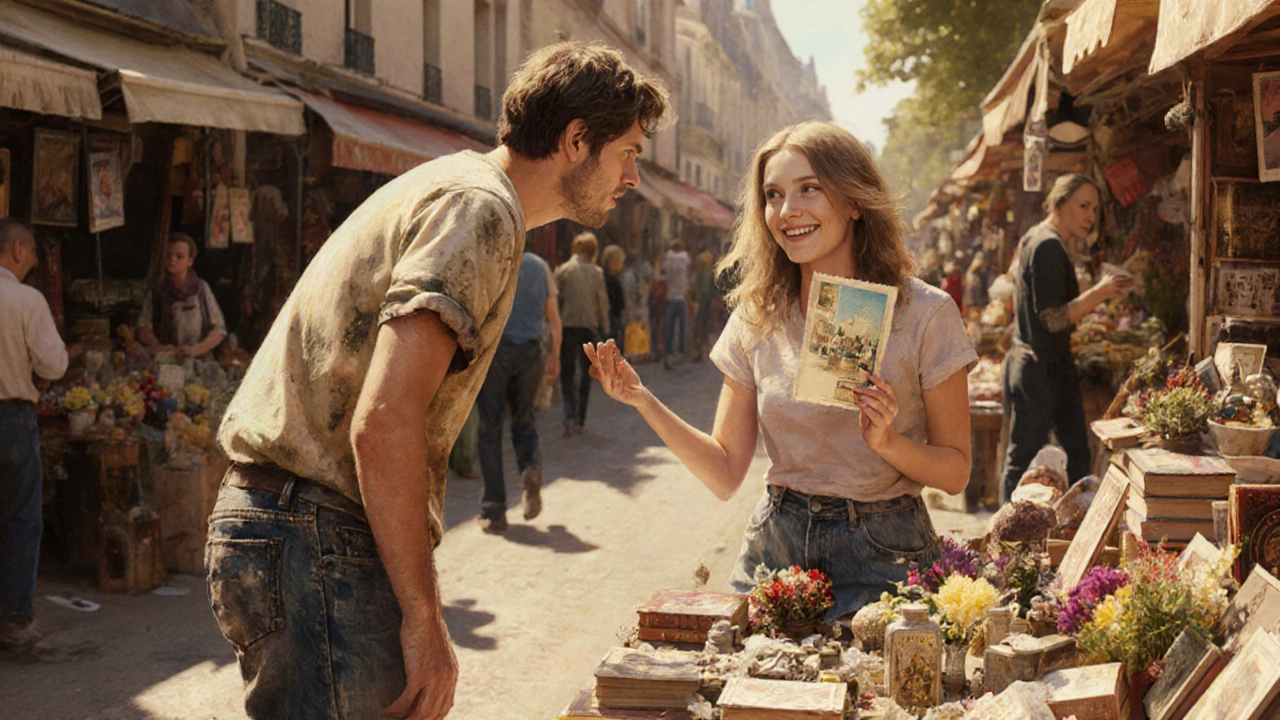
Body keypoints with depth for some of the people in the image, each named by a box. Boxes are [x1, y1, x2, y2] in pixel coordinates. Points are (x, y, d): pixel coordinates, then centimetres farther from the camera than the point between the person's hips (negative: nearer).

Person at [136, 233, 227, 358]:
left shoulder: (202, 288, 5)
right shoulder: (156, 291, 9)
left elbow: (219, 329, 4)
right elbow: (143, 327, 4)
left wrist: (196, 349, -10)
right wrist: (158, 346, -15)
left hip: (199, 360, -1)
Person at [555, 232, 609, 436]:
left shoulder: (563, 270, -3)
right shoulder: (597, 272, 0)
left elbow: (556, 299, -2)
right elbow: (602, 302, 1)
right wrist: (604, 328, 10)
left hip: (568, 325, -1)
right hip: (590, 326, 1)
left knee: (567, 372, 6)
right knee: (585, 373, 11)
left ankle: (570, 414, -14)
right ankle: (581, 421, 12)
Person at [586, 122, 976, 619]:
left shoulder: (924, 313, -8)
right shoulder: (757, 318, 3)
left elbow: (955, 472, -2)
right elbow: (726, 474, 2)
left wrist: (888, 443, -21)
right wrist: (643, 402, -9)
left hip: (880, 557, -3)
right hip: (774, 548, 3)